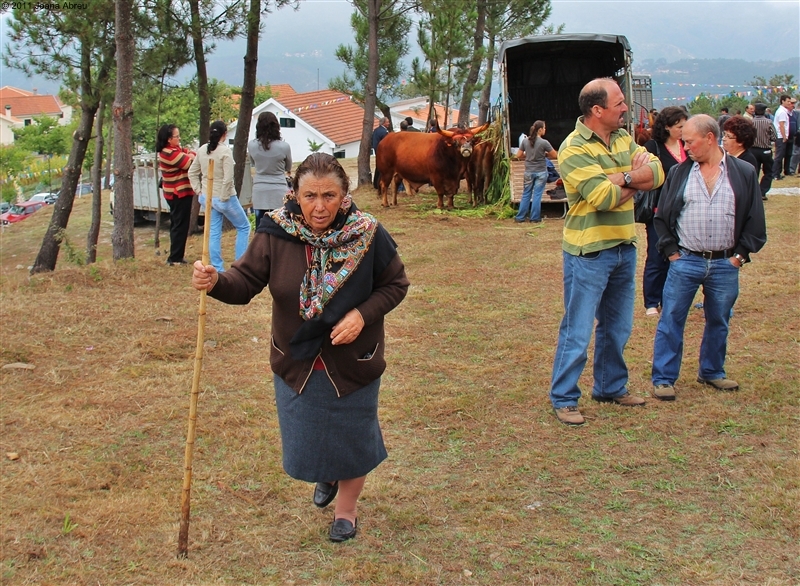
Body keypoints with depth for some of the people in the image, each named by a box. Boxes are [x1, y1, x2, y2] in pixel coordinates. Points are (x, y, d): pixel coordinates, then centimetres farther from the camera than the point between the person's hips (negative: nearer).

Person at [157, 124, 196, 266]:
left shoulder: (174, 149, 11)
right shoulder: (171, 153, -21)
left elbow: (190, 154, 7)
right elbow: (189, 164, -19)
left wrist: (189, 155, -15)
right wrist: (190, 157, 2)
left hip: (174, 193, 11)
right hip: (180, 194, -11)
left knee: (176, 225, 17)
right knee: (180, 226, -5)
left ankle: (175, 256, 25)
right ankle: (175, 258, -2)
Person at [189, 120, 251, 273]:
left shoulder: (202, 150, 4)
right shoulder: (225, 150, -16)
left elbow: (192, 173, 11)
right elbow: (228, 178, -22)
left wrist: (199, 191, 12)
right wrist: (224, 197, -12)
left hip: (207, 198, 6)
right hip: (224, 198, -6)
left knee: (214, 233, 9)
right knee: (243, 227, 10)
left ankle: (217, 269, 10)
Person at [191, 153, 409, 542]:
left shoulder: (367, 234, -17)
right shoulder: (276, 233, -15)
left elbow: (395, 284, -6)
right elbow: (246, 282, -16)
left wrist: (363, 314, -22)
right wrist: (216, 282, -38)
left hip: (353, 363, -2)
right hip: (296, 363, 2)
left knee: (351, 435, 14)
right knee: (304, 437, 18)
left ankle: (347, 507, 42)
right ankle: (327, 477, 55)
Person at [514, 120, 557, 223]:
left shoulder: (525, 141, -3)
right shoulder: (544, 143, -14)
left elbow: (518, 155, 4)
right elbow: (555, 155, -7)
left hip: (528, 172, 3)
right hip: (541, 172, -3)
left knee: (526, 195, 11)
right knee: (537, 195, 4)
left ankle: (520, 217, 13)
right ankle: (535, 218, 9)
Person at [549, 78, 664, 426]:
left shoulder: (623, 139, 8)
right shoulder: (574, 149, -16)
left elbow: (657, 175, -3)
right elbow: (605, 197, -25)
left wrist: (621, 178, -19)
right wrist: (635, 179, -8)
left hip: (624, 248, 8)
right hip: (589, 252, -8)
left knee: (617, 327, 19)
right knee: (577, 331, 0)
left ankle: (611, 388, 34)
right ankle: (563, 399, 11)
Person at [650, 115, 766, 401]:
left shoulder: (744, 173, -1)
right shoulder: (679, 173, 2)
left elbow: (755, 219, 3)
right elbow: (662, 216, 6)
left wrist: (741, 254, -2)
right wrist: (670, 250, -1)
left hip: (726, 264, 1)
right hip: (685, 261, 0)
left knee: (718, 322, 14)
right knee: (671, 321, 0)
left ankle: (712, 372, 32)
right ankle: (663, 379, 10)